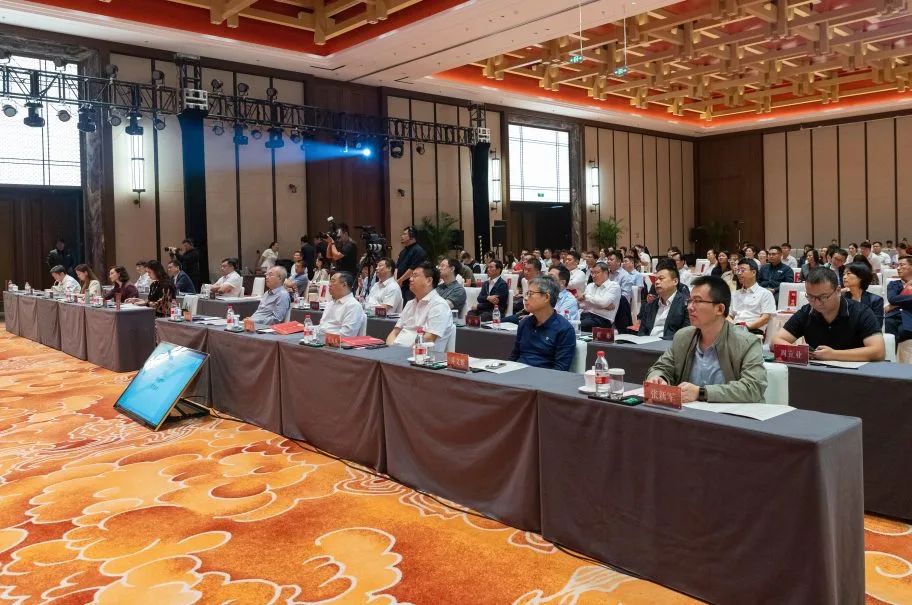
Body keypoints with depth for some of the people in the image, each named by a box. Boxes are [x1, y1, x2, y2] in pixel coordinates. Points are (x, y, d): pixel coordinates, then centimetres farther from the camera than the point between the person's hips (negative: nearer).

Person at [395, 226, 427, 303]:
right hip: (400, 285, 8)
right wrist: (396, 281, 3)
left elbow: (413, 269, -17)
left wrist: (400, 280, -11)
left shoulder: (418, 251, -9)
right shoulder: (403, 251, 20)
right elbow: (397, 267, 19)